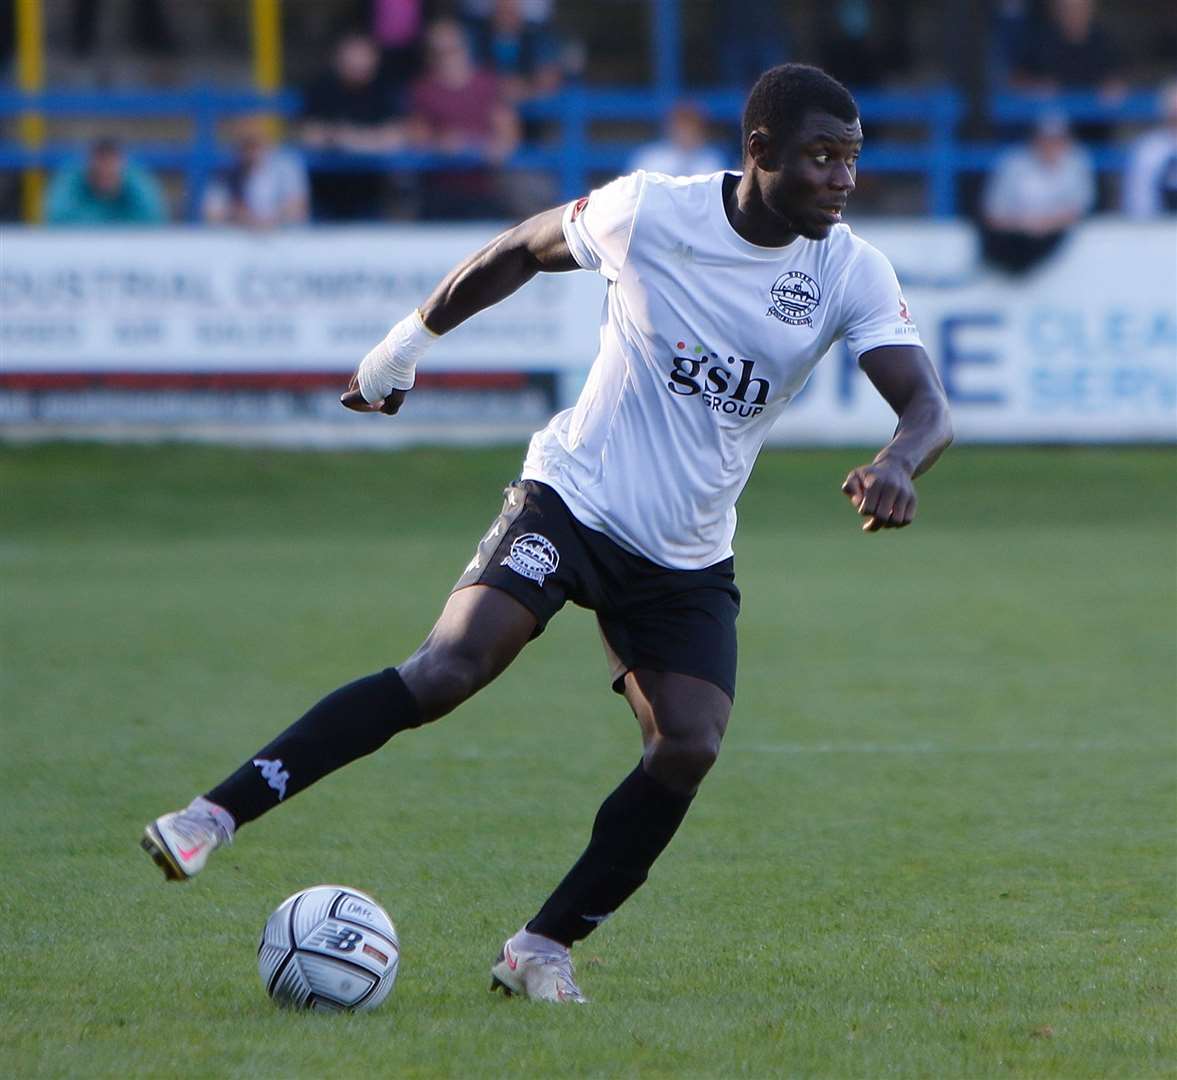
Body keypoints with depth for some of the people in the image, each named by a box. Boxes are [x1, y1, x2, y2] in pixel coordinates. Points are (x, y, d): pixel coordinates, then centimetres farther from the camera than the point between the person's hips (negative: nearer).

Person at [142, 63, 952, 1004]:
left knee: (690, 748, -16)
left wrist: (898, 465, -39)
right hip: (573, 498, -3)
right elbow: (521, 250, 8)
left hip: (690, 559, 3)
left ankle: (544, 949, 0)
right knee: (449, 669, -24)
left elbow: (927, 404, -15)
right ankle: (218, 813, -23)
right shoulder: (650, 211, -11)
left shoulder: (852, 272, -7)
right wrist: (409, 339, 15)